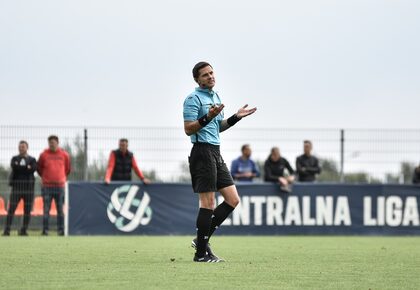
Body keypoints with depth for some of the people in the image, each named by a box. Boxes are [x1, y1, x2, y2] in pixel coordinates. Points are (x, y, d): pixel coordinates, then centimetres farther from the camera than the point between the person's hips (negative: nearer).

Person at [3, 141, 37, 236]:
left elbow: (33, 169, -10)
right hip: (16, 186, 0)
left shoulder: (32, 160, 10)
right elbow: (14, 166, -10)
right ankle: (7, 230, -10)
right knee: (11, 209, -8)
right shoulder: (15, 159, 12)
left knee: (27, 210, 0)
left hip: (28, 186, 0)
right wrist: (26, 167, -9)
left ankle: (24, 230, 7)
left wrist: (20, 167, -9)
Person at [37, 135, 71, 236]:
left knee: (60, 209, 3)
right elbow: (39, 169, 12)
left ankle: (61, 230, 7)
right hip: (47, 186, -1)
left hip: (60, 186, 1)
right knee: (46, 209, -3)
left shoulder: (64, 155, 4)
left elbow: (68, 168, 16)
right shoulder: (43, 155, 1)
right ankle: (45, 230, -1)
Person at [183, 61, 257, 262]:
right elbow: (188, 129, -16)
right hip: (202, 152, -9)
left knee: (233, 199, 5)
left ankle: (202, 240, 11)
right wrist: (207, 117, -28)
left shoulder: (215, 97, 19)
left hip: (216, 153, 9)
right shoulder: (193, 99, -8)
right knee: (208, 202, -9)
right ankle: (201, 252, -3)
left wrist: (236, 117, 15)